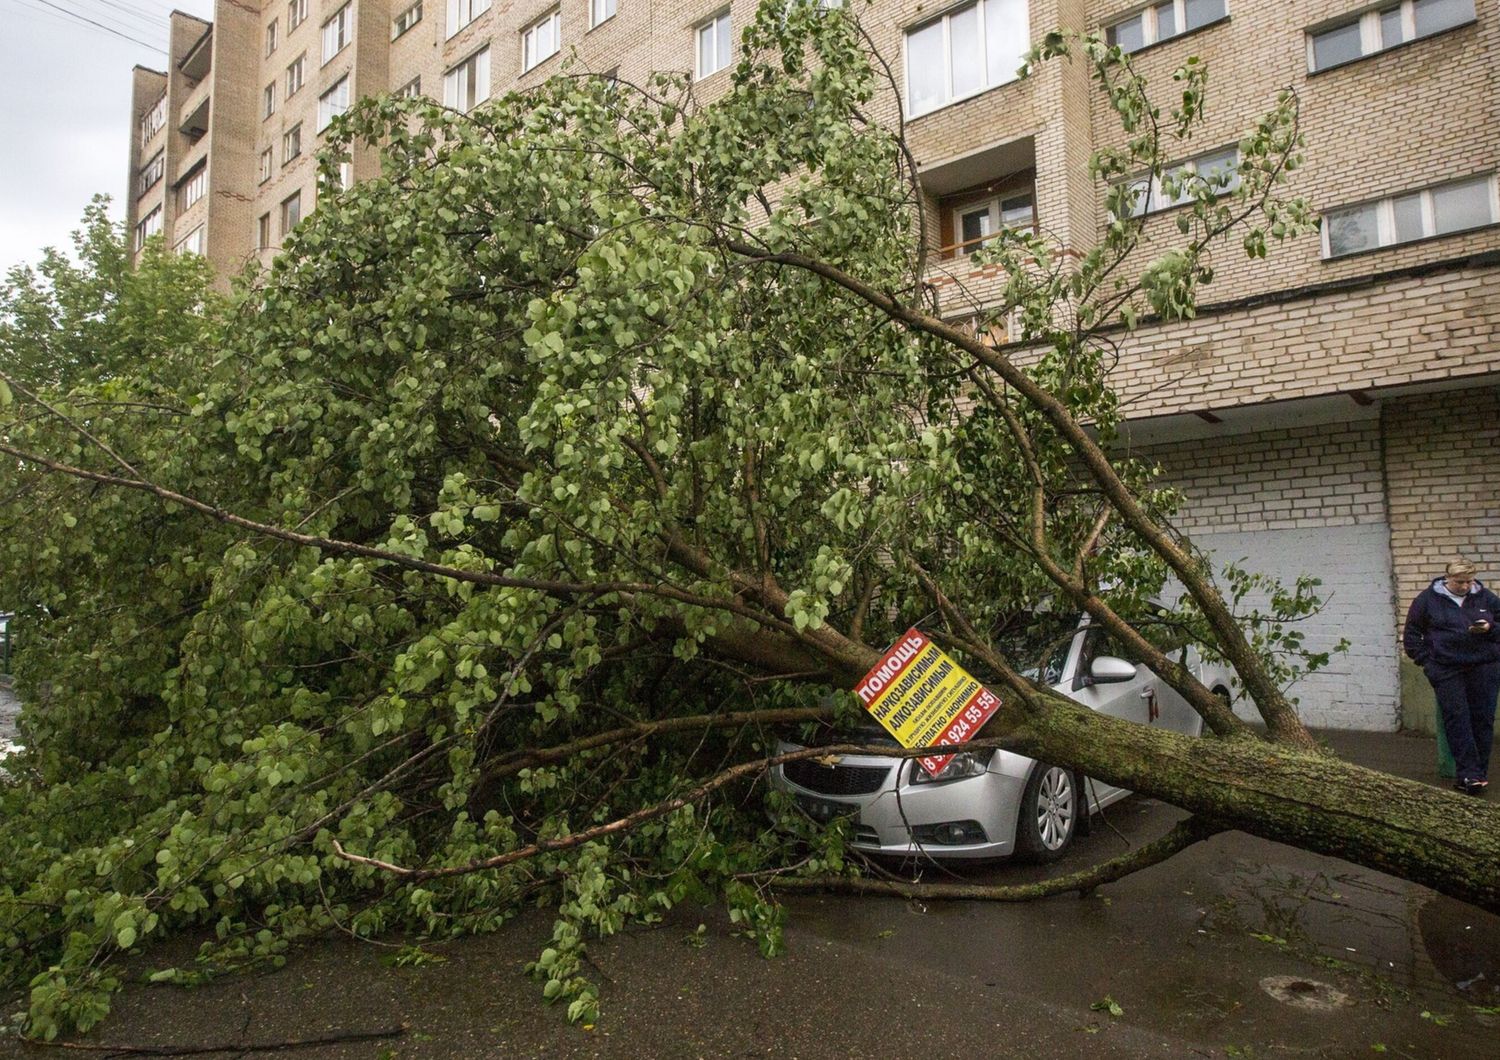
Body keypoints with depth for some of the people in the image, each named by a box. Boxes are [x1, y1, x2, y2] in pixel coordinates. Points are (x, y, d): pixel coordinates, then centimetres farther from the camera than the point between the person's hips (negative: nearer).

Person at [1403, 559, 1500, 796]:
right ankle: (1469, 774, -11)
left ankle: (1478, 772, 11)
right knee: (1457, 719, -9)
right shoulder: (1428, 598, 4)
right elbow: (1412, 633, 9)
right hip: (1447, 669, -2)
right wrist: (1425, 659, 1)